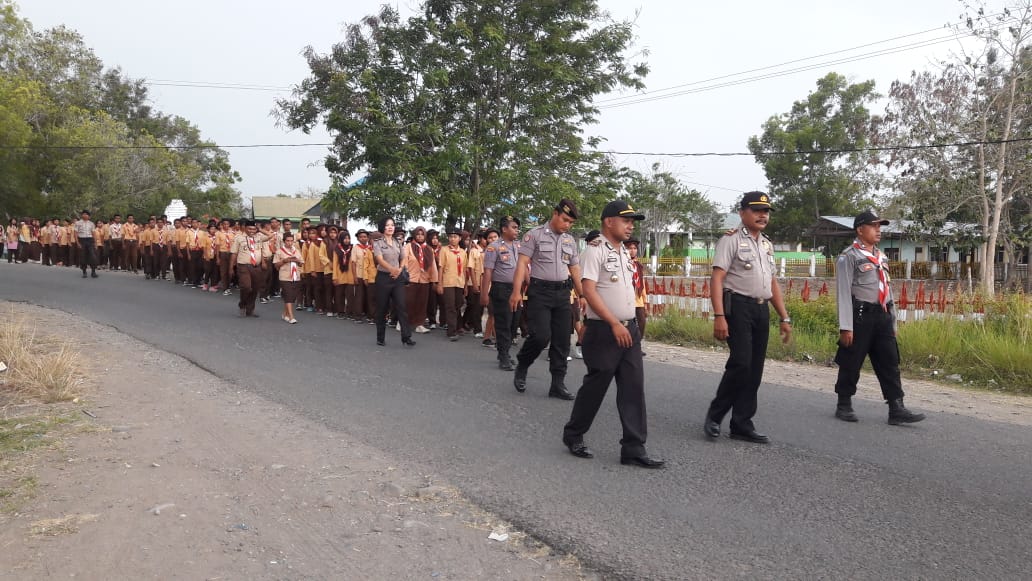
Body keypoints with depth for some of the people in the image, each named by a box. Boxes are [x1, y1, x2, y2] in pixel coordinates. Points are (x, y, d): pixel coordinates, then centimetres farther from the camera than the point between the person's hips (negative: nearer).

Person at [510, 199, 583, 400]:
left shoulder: (570, 240, 13)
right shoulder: (535, 235, -3)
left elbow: (575, 269, 19)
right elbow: (522, 263, -7)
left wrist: (582, 294, 15)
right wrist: (516, 291, -16)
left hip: (562, 293, 5)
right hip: (540, 291, -5)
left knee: (562, 340, 3)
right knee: (541, 335, -15)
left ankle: (558, 384, 12)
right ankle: (521, 367, 13)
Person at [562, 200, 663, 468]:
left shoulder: (625, 252, 15)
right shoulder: (594, 251, -11)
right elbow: (589, 291, -19)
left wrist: (631, 325, 17)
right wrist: (614, 324, -22)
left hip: (630, 329, 8)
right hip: (604, 330, -7)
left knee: (633, 388, 3)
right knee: (595, 386, 2)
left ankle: (633, 449, 7)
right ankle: (573, 435, 22)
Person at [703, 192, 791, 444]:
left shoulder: (767, 244, 19)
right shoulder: (731, 239, -5)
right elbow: (717, 279, -13)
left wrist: (785, 318, 18)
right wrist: (719, 316, -22)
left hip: (762, 310, 8)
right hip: (738, 307, -7)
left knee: (755, 369, 7)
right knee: (741, 363, -15)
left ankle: (742, 425, 15)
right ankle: (714, 415, 4)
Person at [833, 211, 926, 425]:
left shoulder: (881, 257, 16)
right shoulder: (849, 256, -8)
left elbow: (886, 289, 20)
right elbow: (844, 292, -13)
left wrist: (892, 321, 17)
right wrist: (846, 327, -17)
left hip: (882, 316, 7)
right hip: (861, 315, -7)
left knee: (890, 363, 3)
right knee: (851, 364, 3)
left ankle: (896, 408, 5)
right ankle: (844, 406, 16)